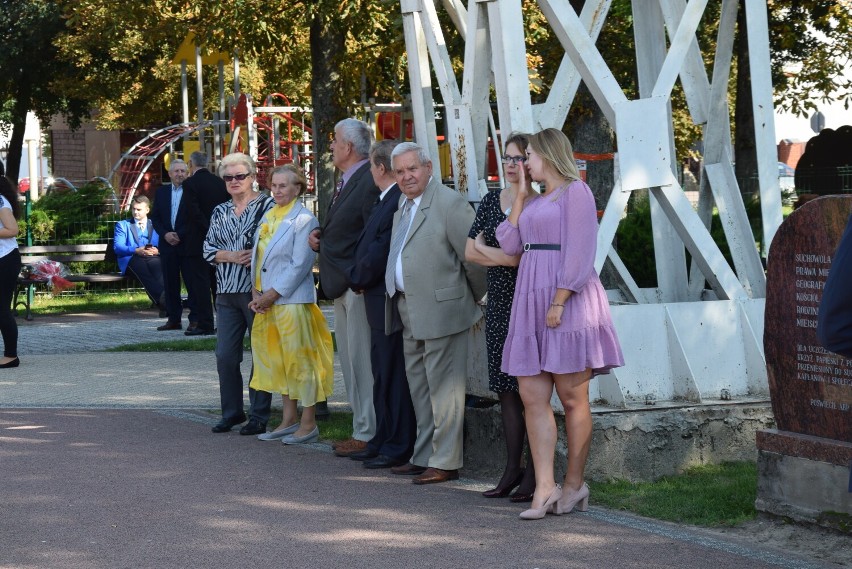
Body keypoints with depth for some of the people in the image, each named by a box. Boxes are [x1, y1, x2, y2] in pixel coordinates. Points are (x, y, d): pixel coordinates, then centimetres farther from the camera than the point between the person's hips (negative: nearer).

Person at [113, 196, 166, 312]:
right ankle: (162, 300, -62)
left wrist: (157, 251, -10)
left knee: (158, 266, -39)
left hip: (153, 258, 1)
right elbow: (117, 247, 8)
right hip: (131, 259, -1)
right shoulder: (123, 225, 26)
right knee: (142, 268, -41)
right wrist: (136, 250, -11)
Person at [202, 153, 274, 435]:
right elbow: (208, 249, 10)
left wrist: (257, 257, -20)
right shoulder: (220, 212, 15)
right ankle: (232, 412, 17)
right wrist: (231, 256, -7)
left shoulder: (266, 206, -3)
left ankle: (259, 416, 8)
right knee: (225, 357, 4)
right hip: (228, 294, 5)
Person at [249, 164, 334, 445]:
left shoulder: (304, 220, -8)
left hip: (293, 300, -8)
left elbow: (300, 265, -14)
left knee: (299, 359, -5)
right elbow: (257, 256, 16)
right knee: (278, 360, 12)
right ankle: (289, 419, 20)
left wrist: (271, 294, -14)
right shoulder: (268, 217, 14)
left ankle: (308, 424, 1)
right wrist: (257, 293, 2)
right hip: (267, 300, 8)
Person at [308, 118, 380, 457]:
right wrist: (320, 237, 7)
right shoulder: (345, 181, 17)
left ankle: (367, 434, -1)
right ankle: (361, 427, 21)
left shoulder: (368, 180, -16)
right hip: (341, 286, 11)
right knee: (350, 362, 14)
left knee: (362, 361, -6)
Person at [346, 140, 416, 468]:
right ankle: (383, 441, 23)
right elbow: (368, 246, 17)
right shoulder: (386, 200, 13)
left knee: (392, 376, -4)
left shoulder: (398, 202, -19)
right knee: (383, 374, 15)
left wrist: (358, 280, -7)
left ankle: (398, 447, 1)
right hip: (378, 298, 10)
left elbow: (380, 251, -21)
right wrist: (360, 279, 5)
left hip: (388, 300, -10)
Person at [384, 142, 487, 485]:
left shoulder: (450, 204, -14)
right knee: (419, 388, 16)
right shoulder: (403, 206, 14)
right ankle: (423, 457, 25)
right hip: (410, 314, 10)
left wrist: (475, 299, -5)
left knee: (442, 388, -5)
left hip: (441, 310, -10)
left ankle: (446, 463, -1)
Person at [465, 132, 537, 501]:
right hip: (499, 304, 6)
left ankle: (534, 474, -2)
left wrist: (488, 250, -7)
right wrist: (506, 256, -7)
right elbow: (469, 252, 8)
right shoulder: (491, 201, 12)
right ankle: (512, 469, 14)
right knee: (506, 390, 8)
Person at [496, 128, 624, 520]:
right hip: (532, 303, 8)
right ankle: (545, 488, -5)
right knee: (532, 397, -2)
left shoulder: (575, 192, -4)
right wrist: (519, 193, 15)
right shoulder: (536, 203, 22)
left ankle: (574, 485, 6)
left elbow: (579, 253, -12)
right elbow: (510, 245, 12)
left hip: (567, 302, -8)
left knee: (572, 399, -1)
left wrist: (559, 302, -19)